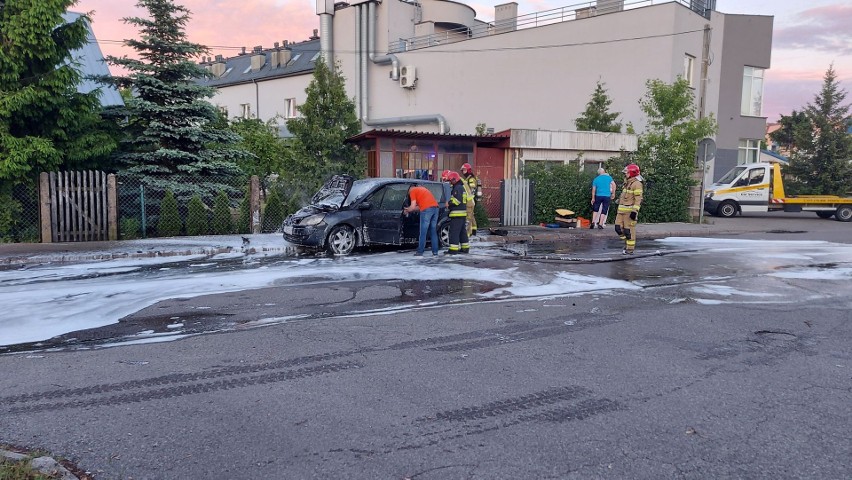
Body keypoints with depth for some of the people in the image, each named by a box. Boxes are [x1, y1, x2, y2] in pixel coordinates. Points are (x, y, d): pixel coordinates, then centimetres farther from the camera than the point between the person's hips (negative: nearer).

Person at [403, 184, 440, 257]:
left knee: (423, 233, 0)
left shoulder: (413, 191, 8)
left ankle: (420, 252, 3)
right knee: (433, 232, 12)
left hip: (427, 210, -7)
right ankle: (435, 252, 12)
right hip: (435, 207, 7)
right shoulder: (422, 188, 32)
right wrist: (409, 209, 35)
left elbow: (413, 207, 0)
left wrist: (407, 210, 19)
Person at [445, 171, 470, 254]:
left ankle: (453, 249, -12)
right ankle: (465, 248, 21)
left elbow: (458, 200, -23)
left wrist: (449, 202, -11)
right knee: (462, 231, 16)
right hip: (462, 213, 11)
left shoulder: (458, 188, -13)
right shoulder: (462, 187, 20)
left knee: (454, 231, -10)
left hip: (457, 214, -11)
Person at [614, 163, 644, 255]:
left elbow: (638, 199, -17)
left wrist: (635, 211, -23)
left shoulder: (636, 184, -12)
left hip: (630, 211, -9)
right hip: (622, 210, 9)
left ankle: (630, 249, 3)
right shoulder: (627, 183, 18)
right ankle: (627, 242, 23)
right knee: (618, 228, 7)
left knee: (629, 230, -5)